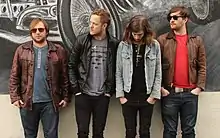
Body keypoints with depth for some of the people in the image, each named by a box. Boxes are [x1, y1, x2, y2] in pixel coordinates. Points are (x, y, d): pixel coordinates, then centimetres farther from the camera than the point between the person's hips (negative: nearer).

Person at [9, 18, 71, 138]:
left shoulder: (58, 50, 0)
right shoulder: (21, 50, 2)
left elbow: (65, 77, 2)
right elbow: (14, 76, 2)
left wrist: (66, 97, -1)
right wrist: (15, 97, -5)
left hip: (50, 102, -1)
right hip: (27, 102, 1)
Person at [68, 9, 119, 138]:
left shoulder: (114, 44, -3)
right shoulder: (82, 40, -3)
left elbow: (117, 70, 3)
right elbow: (72, 66, 1)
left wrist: (110, 91, -1)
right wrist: (76, 89, -4)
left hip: (102, 96, 0)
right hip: (83, 94, 0)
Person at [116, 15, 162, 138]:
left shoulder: (154, 45, -2)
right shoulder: (123, 45, -2)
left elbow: (158, 73, 0)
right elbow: (119, 73, 1)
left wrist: (154, 95, -5)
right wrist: (120, 94, -4)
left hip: (147, 97, 0)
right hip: (128, 97, 0)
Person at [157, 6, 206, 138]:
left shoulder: (197, 40, 6)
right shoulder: (162, 40, 0)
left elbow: (202, 66, 6)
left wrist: (199, 87, -3)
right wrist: (160, 88, -7)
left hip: (190, 93, 2)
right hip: (169, 93, -1)